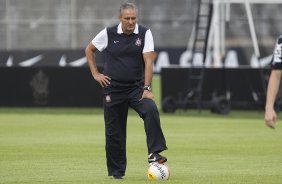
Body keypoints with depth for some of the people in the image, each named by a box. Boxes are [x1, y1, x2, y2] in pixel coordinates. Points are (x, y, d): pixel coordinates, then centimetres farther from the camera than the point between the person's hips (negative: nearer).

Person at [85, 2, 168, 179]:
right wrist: (95, 74, 4)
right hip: (113, 89, 0)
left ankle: (154, 153, -28)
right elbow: (89, 50, 12)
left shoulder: (144, 33, -5)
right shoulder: (108, 33, -3)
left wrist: (146, 88, -22)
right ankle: (116, 171, 17)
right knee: (114, 131, 3)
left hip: (137, 88, 0)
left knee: (151, 110, -29)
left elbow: (148, 61, -13)